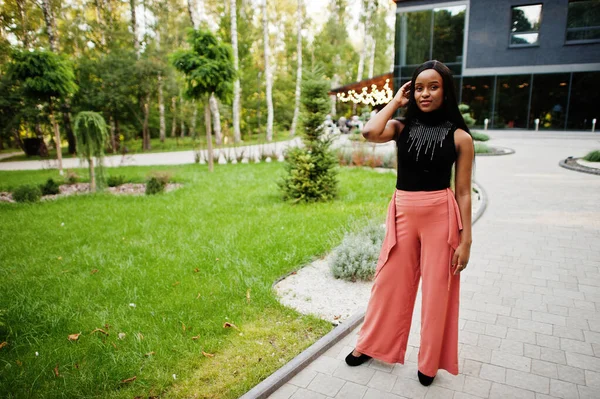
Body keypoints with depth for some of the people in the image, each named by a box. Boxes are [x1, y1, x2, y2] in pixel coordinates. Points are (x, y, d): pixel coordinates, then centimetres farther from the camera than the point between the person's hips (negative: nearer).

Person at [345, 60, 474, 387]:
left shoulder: (460, 137, -3)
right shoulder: (401, 128, 2)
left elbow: (463, 192, -2)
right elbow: (370, 132, -20)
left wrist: (466, 239, -4)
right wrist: (396, 101, -5)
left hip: (441, 216, -2)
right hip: (402, 214, 2)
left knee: (436, 290, 11)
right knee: (389, 284, 14)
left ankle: (429, 362, 33)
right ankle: (369, 345, 35)